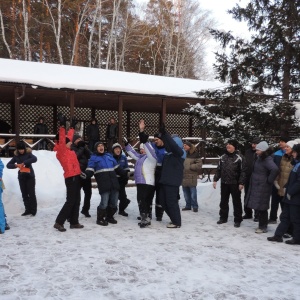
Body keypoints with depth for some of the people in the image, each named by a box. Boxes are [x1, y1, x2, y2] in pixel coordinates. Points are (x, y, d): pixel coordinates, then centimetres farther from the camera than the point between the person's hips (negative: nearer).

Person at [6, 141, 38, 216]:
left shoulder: (28, 153, -5)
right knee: (24, 194, 6)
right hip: (21, 177, 4)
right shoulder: (16, 156, 5)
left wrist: (24, 163, -27)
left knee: (31, 193, -4)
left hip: (30, 176, -4)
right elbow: (8, 165, 5)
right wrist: (16, 165, -14)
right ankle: (28, 210, 13)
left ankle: (33, 210, 2)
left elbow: (34, 159, -24)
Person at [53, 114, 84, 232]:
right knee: (71, 201, -7)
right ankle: (59, 222, -1)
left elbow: (68, 137, 27)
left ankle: (74, 222, 19)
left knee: (76, 200, 12)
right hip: (71, 177, -9)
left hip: (75, 176, 9)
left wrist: (72, 127, 38)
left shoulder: (67, 150, 12)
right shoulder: (61, 151, -10)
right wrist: (62, 126, -35)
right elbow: (62, 140, -27)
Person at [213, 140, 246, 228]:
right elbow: (218, 169, 14)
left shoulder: (239, 157, -7)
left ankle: (237, 220, 13)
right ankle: (223, 217, 25)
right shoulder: (223, 157, 9)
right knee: (223, 201, 13)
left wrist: (241, 183, -14)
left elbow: (243, 171, -9)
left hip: (235, 184, -5)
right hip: (224, 183, 5)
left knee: (236, 202, 4)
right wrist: (215, 179, 9)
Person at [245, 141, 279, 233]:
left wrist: (269, 180, -22)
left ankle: (263, 227, 10)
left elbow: (275, 169, -34)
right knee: (259, 207, 15)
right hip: (256, 187, 9)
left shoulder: (267, 159, -18)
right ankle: (262, 225, 27)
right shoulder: (260, 158, 11)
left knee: (261, 208, -1)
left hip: (262, 188, -9)